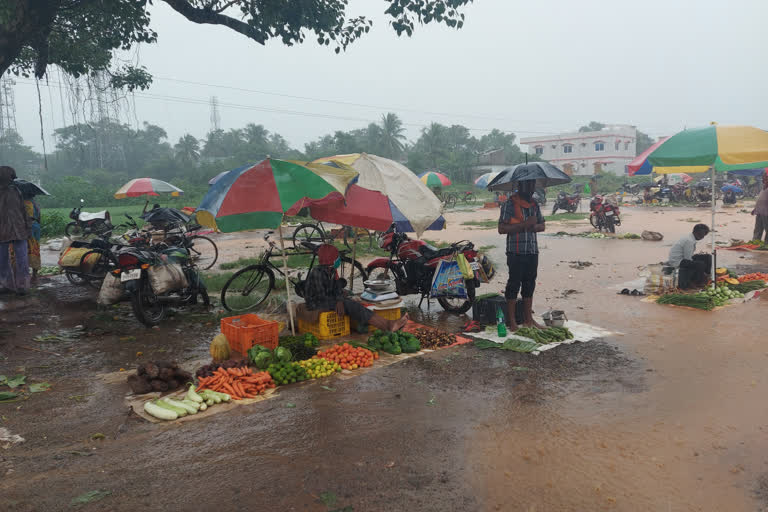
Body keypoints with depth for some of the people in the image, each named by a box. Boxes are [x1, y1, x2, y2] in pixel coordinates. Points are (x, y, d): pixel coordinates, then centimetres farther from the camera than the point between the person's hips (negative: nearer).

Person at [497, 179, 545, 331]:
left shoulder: (534, 204, 15)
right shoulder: (509, 204, -7)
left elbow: (542, 226, 17)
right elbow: (501, 229, -14)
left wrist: (533, 226, -6)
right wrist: (524, 224, -20)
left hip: (533, 251, 7)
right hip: (516, 252, -7)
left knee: (529, 285, 12)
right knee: (514, 284, -3)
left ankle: (528, 318, 22)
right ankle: (512, 321, 6)